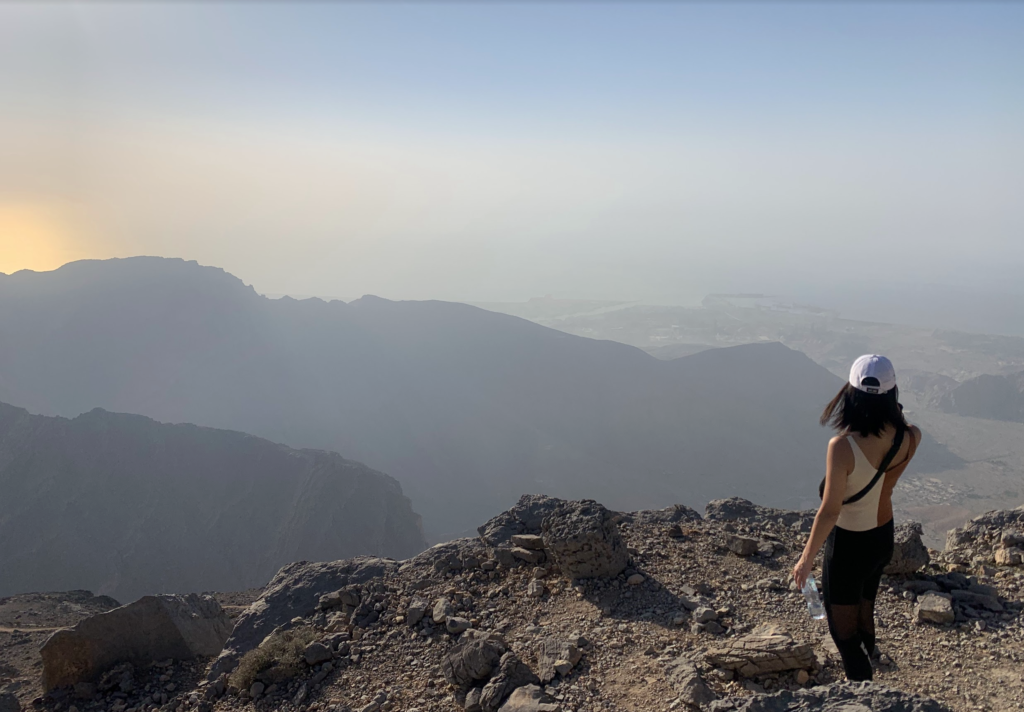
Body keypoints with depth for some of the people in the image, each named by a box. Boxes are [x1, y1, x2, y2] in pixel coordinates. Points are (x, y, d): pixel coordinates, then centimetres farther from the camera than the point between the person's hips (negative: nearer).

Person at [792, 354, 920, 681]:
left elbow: (830, 510, -25)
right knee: (865, 619, 29)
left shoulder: (842, 447, -32)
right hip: (883, 537, 6)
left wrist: (806, 557, -10)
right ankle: (863, 682, 50)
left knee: (843, 629, 13)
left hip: (848, 544, -6)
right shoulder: (908, 438, -16)